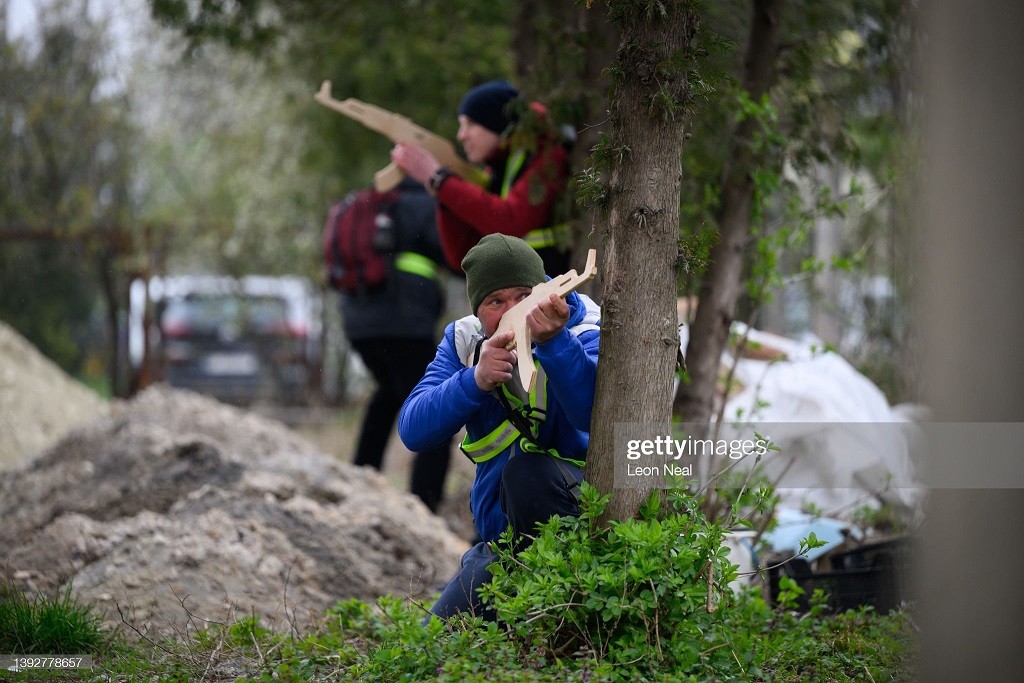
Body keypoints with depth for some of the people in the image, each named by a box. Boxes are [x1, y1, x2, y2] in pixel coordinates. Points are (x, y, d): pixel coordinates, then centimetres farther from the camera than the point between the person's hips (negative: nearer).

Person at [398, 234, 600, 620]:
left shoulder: (586, 334, -13)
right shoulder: (463, 341, 1)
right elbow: (413, 431, -14)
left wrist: (554, 341, -49)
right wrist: (475, 380, -31)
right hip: (502, 539, 6)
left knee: (525, 471, -35)